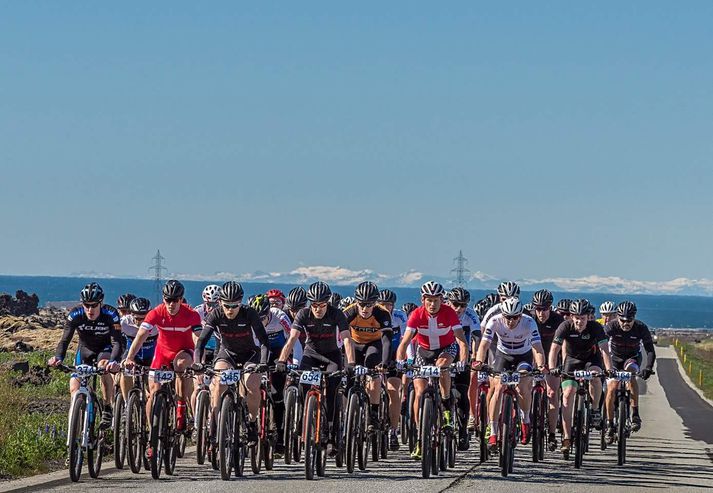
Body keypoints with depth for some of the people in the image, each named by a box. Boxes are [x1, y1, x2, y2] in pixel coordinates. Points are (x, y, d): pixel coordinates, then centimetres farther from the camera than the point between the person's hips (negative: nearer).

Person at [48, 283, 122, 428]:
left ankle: (109, 408, -22)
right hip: (85, 349, 3)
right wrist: (58, 358, -46)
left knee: (103, 366, -36)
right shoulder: (75, 315, -24)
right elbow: (65, 340, -26)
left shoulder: (110, 314, -28)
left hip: (105, 348, -3)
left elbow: (117, 342, -35)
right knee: (74, 388, -12)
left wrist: (114, 361, -55)